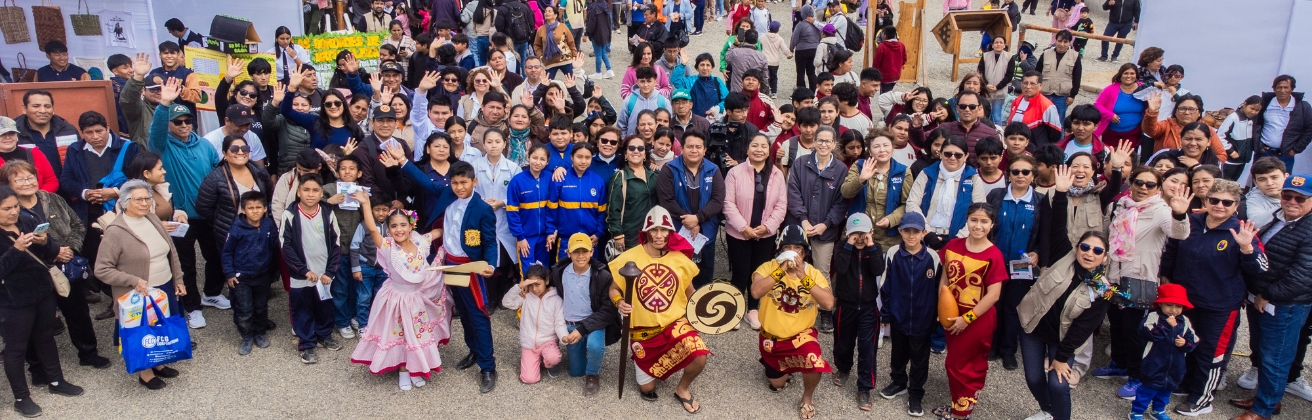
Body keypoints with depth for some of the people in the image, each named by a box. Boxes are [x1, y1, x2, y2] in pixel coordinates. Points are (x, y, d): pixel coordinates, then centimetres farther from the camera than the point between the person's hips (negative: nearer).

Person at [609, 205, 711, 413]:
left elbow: (689, 294, 10)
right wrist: (619, 303, -22)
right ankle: (640, 363, 44)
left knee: (699, 357, -28)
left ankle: (682, 389, 6)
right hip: (643, 329, 0)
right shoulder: (629, 258, -11)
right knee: (647, 389, 7)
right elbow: (614, 290, 0)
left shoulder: (681, 259, -5)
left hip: (675, 323, 1)